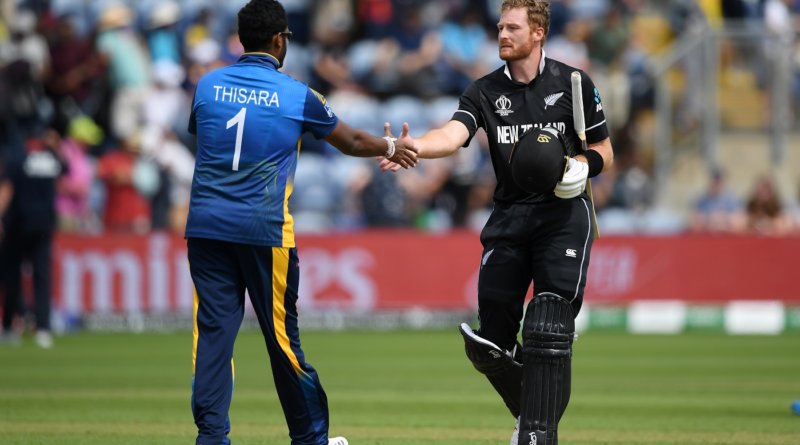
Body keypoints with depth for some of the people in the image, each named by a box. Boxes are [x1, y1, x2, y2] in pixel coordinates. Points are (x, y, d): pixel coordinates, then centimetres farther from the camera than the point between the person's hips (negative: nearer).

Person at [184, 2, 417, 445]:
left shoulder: (207, 85, 7)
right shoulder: (297, 95, 0)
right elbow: (351, 142, 12)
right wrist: (390, 148, 31)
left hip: (205, 226, 3)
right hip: (264, 230, -3)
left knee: (212, 332, 2)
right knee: (281, 334, 4)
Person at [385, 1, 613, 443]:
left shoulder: (573, 84, 1)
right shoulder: (485, 91, 4)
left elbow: (604, 151, 8)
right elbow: (454, 133, -15)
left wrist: (579, 165, -14)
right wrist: (416, 147, -37)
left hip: (564, 212, -3)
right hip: (509, 218, 3)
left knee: (547, 333, -16)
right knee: (487, 342, 2)